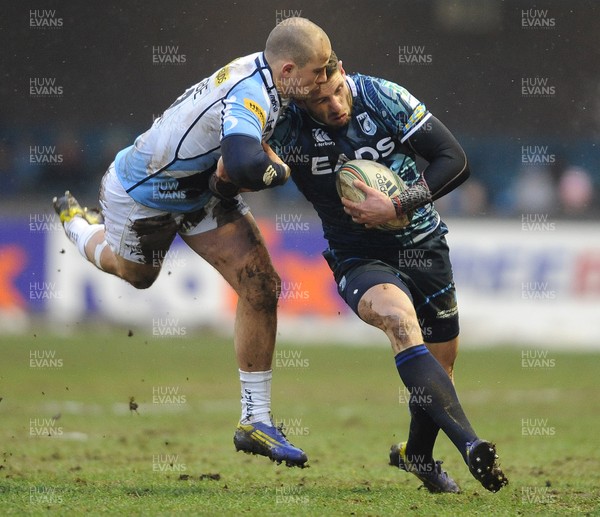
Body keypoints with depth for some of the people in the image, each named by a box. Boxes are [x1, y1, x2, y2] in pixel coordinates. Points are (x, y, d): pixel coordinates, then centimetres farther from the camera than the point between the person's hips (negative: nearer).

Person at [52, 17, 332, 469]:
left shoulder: (259, 71, -13)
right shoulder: (249, 97, -39)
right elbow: (244, 165, -57)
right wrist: (279, 172, -34)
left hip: (201, 189, 7)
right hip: (142, 195, -7)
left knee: (261, 286, -5)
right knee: (134, 273, 24)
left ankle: (256, 421, 4)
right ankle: (77, 221, 57)